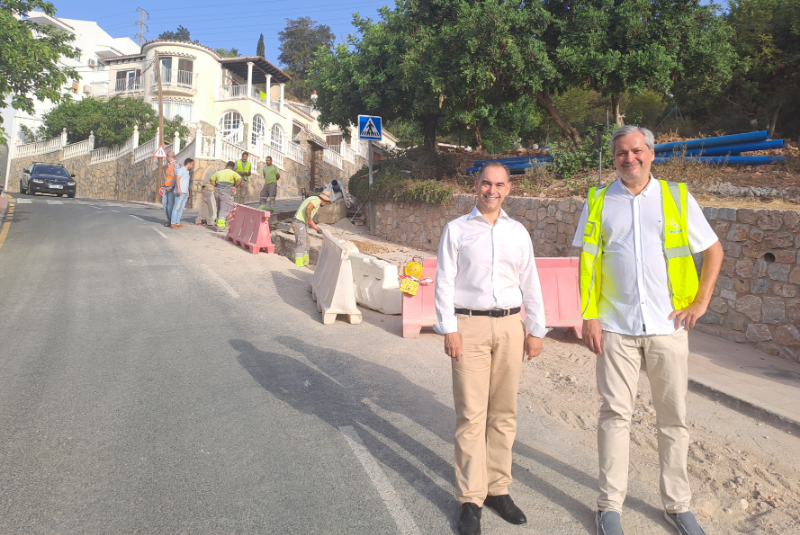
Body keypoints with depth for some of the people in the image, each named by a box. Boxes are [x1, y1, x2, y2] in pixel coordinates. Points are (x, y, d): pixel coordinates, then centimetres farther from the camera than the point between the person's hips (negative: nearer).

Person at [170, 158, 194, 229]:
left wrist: (188, 192, 22)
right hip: (180, 192, -9)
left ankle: (178, 223, 7)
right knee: (176, 207, -9)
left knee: (181, 208, 6)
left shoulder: (187, 172, 23)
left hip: (185, 193, 9)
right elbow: (177, 179, -17)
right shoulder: (181, 169, -5)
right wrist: (179, 188, -29)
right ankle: (173, 223, -9)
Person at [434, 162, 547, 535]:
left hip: (510, 326, 4)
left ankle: (498, 488, 21)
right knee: (471, 414, -3)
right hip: (469, 326, -3)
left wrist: (536, 330, 9)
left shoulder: (518, 232, 13)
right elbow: (444, 281, -1)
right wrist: (449, 329, -8)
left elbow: (530, 283, 13)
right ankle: (470, 499, 7)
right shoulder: (456, 230, 3)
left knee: (504, 413, 9)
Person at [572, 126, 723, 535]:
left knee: (673, 417, 9)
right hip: (616, 328, -1)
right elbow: (587, 263, 3)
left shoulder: (677, 198, 5)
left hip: (668, 325, 1)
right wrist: (589, 317, -4)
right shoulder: (599, 202, 5)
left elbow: (713, 250, 12)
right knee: (615, 414, 4)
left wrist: (701, 301, 3)